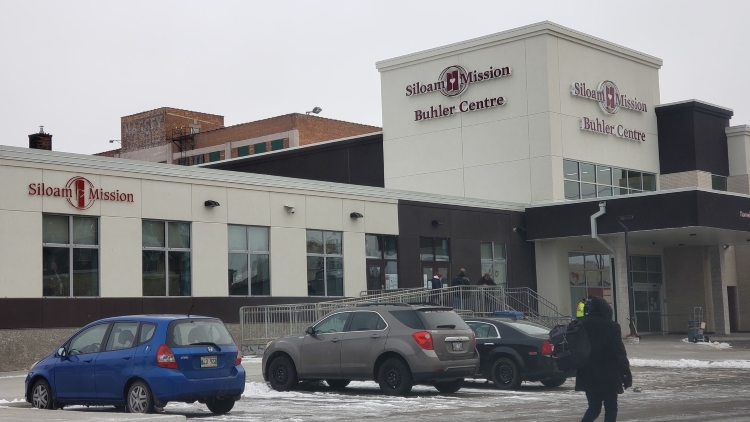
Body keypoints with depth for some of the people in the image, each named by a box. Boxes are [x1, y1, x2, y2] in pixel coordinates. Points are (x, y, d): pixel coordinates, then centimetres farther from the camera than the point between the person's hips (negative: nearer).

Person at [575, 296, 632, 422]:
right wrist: (626, 373, -4)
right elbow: (619, 352, -10)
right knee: (610, 408, 6)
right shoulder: (611, 326, -10)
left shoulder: (582, 325, 1)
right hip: (608, 376, -4)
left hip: (587, 375, 4)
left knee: (594, 408, 15)